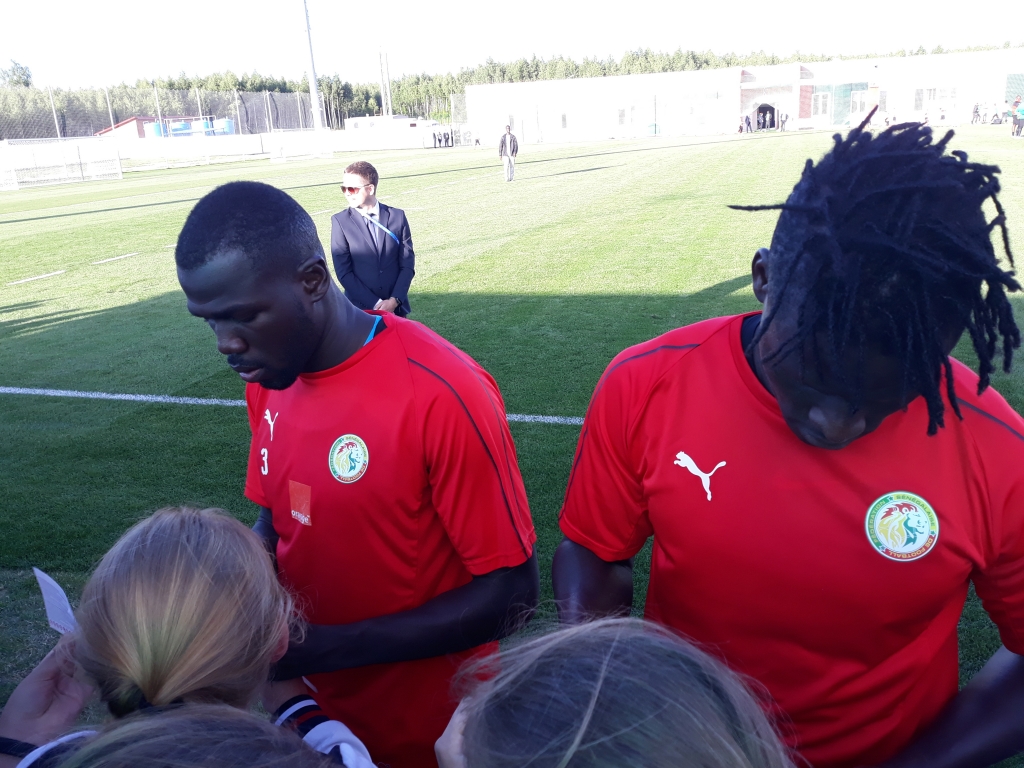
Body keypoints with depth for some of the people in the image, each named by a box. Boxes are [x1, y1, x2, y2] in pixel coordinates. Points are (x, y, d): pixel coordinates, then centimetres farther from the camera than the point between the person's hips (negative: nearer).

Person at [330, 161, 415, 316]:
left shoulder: (397, 216, 1)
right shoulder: (340, 221, -4)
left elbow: (407, 264, 0)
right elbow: (344, 273, -7)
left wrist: (394, 300, -12)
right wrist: (375, 304, -13)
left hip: (396, 306, 2)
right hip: (360, 308, -1)